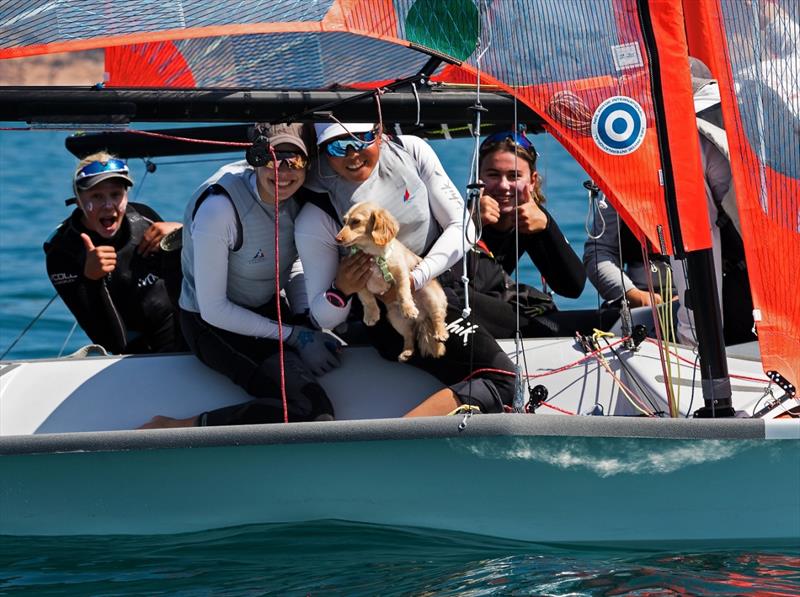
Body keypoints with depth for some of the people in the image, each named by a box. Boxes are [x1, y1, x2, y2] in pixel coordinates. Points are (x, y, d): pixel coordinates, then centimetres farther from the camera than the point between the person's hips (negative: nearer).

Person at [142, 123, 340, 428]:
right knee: (311, 408, -25)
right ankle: (174, 429, -20)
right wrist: (294, 336, -20)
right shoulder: (218, 208, -29)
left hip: (268, 308, 8)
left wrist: (305, 321, -7)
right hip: (214, 324, -8)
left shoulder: (295, 196, -7)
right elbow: (213, 310, -23)